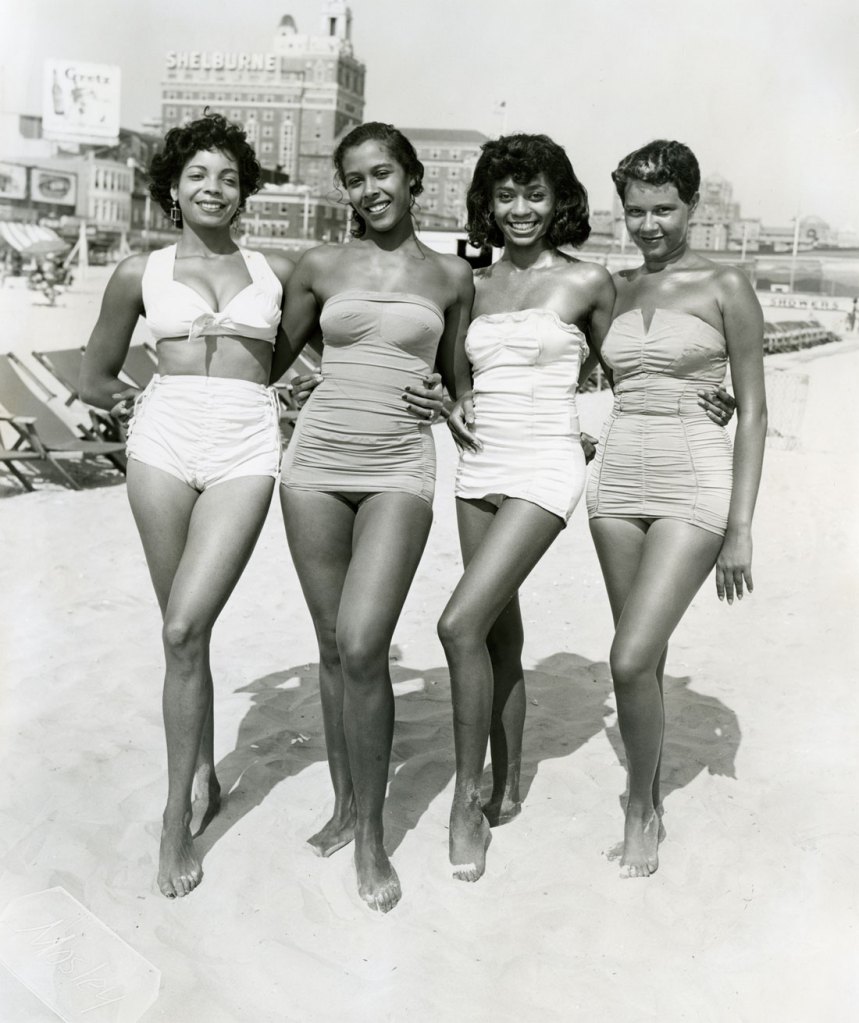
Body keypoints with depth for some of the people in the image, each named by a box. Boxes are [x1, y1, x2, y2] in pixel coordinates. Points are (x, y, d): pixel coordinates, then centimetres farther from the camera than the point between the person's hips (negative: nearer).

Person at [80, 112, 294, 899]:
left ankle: (177, 817, 0)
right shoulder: (140, 273, 11)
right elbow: (96, 380, 19)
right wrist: (151, 403, 8)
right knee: (184, 634, 5)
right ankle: (204, 775, 26)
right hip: (163, 442, 1)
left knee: (185, 628, -13)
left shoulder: (277, 270, 13)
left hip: (246, 449, -1)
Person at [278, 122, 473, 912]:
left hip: (400, 471, -2)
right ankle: (345, 806, 25)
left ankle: (372, 834, 4)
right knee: (333, 648, 7)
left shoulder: (451, 277, 7)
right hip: (316, 461, 2)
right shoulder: (322, 266, 8)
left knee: (364, 647, -14)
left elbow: (456, 384, 18)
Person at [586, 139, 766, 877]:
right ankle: (648, 798, 31)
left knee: (633, 658, -14)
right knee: (643, 658, 12)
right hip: (617, 482, 5)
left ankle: (642, 809, 10)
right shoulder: (615, 288, 10)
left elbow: (753, 410, -3)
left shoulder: (725, 287, -3)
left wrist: (741, 528, -8)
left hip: (694, 488, -5)